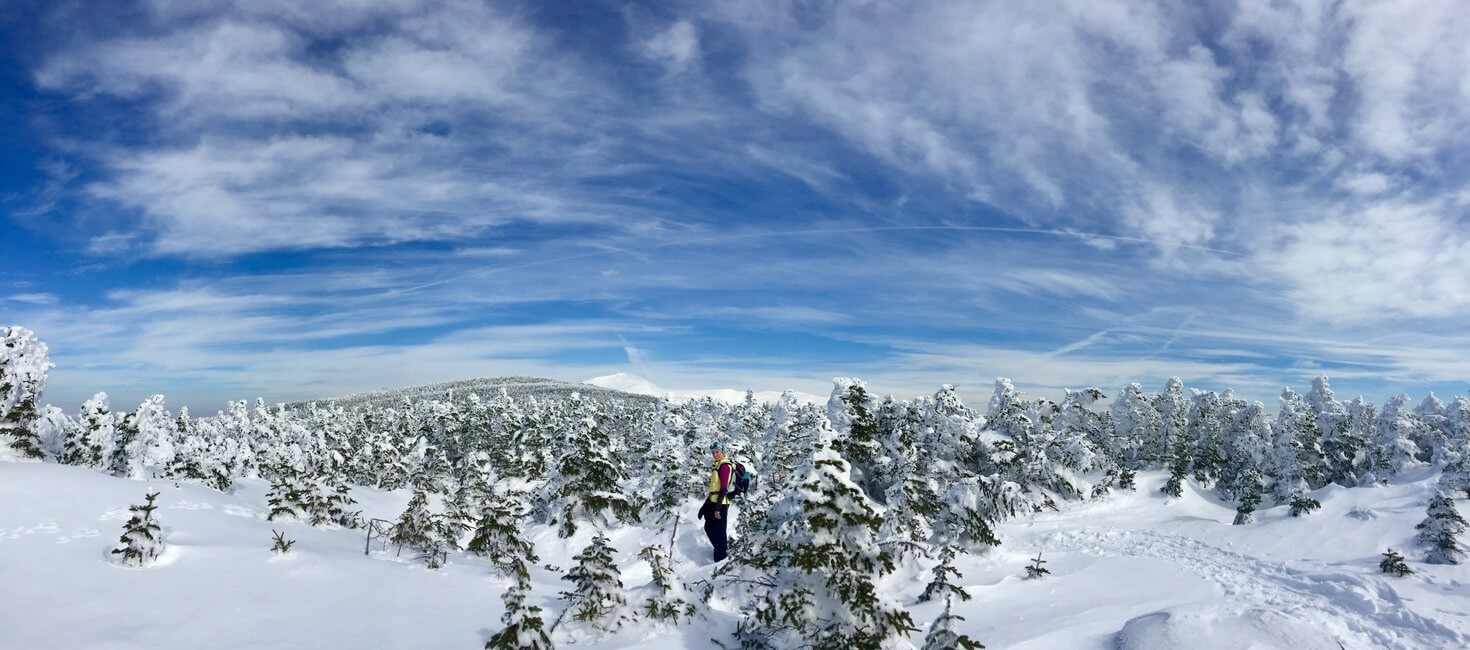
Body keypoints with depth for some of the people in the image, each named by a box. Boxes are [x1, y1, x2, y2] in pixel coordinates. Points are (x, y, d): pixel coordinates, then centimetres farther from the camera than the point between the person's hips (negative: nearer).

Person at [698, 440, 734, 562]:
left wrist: (718, 508, -22)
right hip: (712, 502, 10)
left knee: (718, 533, -4)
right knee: (709, 528, 21)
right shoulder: (718, 465, 16)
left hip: (720, 504, -10)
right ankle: (726, 545, 36)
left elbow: (724, 488, -19)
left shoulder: (725, 466, -13)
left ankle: (720, 560, 3)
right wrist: (705, 506, 21)